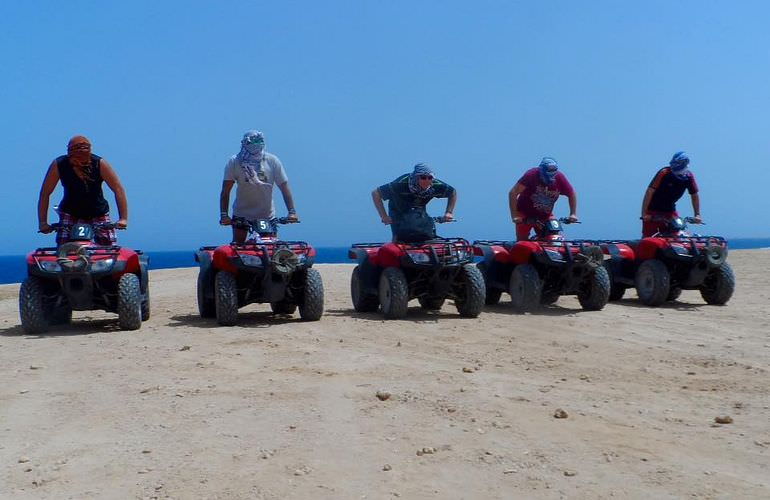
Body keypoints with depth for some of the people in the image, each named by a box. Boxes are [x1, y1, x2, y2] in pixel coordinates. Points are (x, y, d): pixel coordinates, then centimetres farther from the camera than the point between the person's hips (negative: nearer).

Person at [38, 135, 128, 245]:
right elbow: (45, 193, -10)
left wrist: (123, 218, -29)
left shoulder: (100, 164, -20)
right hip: (69, 213, 1)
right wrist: (43, 222, -16)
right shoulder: (58, 165, -16)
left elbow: (118, 189, -20)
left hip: (99, 213, 0)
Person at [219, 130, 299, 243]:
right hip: (241, 214, 0)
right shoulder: (234, 162, -12)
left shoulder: (272, 161, -10)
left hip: (267, 215, 1)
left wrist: (292, 211, -16)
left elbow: (284, 187, -8)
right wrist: (224, 214, -23)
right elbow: (225, 191, -13)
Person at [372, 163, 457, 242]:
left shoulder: (436, 186, -23)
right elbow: (375, 193, -26)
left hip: (419, 212, 3)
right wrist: (384, 216, -29)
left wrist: (449, 212, -11)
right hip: (399, 212, -3)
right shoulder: (402, 184, -33)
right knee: (398, 238, -20)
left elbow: (453, 193, -1)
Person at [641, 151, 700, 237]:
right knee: (648, 237, -10)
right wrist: (644, 213, -28)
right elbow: (649, 192, -23)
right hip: (653, 210, -4)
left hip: (670, 210, 4)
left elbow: (694, 195, 6)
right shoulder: (664, 173, -20)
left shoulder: (689, 177, -7)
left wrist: (697, 215, -1)